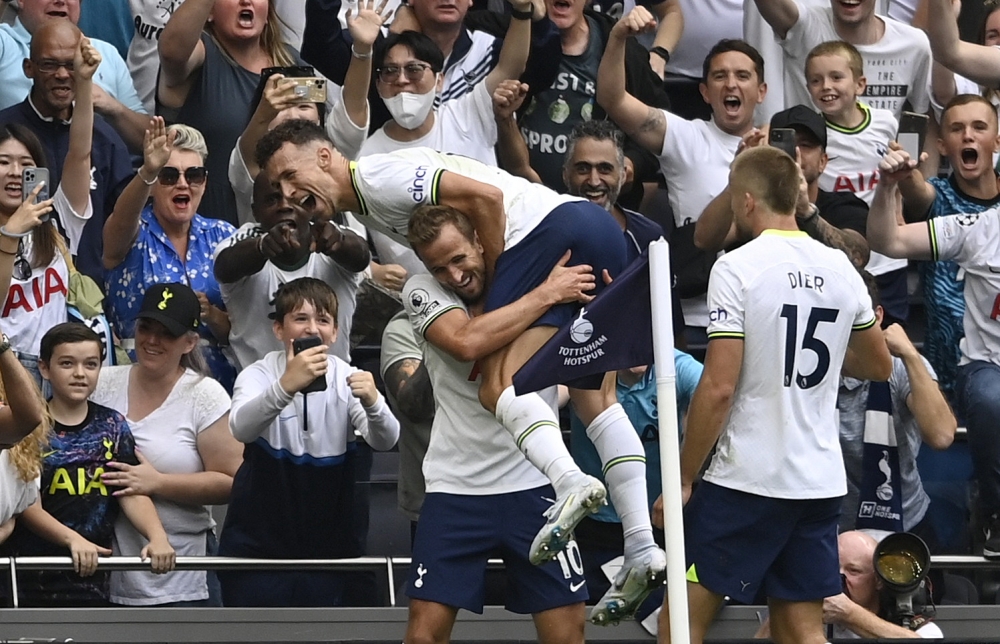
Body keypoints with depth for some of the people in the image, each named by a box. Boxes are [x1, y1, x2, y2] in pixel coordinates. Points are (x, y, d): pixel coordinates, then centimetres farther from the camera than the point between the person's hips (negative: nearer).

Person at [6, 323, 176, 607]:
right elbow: (28, 505, -9)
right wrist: (72, 538, -25)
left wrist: (156, 535, -18)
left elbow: (133, 493, 1)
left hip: (91, 574, 3)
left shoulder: (112, 426, 9)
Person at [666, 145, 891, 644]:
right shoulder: (840, 269, 6)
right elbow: (879, 366, 21)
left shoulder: (737, 267, -11)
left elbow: (719, 388, -15)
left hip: (747, 479, -6)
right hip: (822, 481, 6)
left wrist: (683, 479, -8)